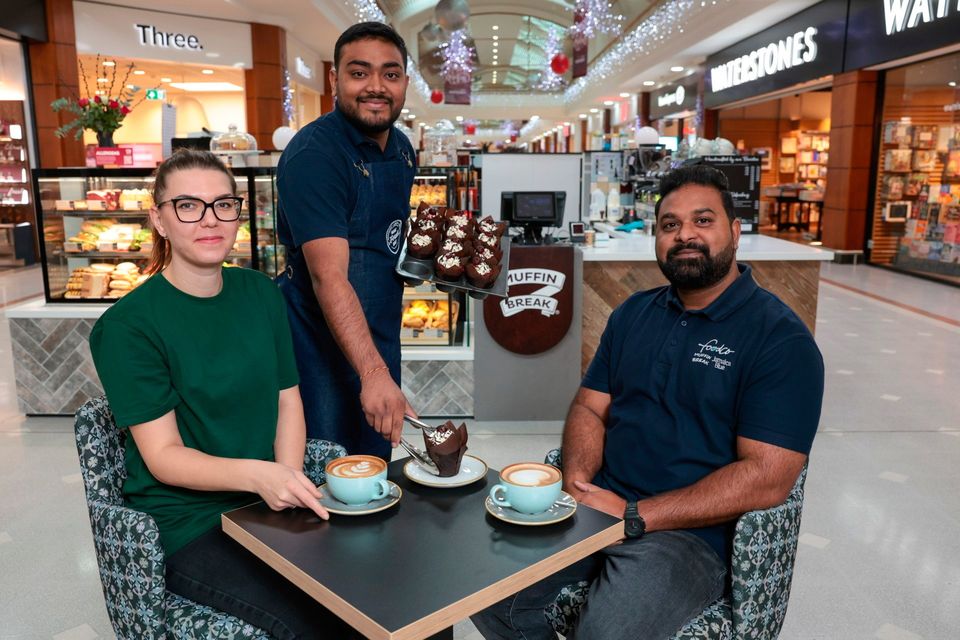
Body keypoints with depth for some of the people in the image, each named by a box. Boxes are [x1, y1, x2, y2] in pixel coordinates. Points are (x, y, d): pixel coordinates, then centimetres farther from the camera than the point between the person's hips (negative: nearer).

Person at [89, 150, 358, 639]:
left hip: (266, 506, 5)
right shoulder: (129, 325, -11)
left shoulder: (261, 294, 5)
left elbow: (287, 400, 7)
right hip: (186, 524, -4)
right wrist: (258, 475, -31)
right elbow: (163, 456, -14)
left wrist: (288, 484, -11)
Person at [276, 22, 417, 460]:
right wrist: (373, 373, -38)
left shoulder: (402, 149, 6)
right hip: (323, 342, -7)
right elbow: (329, 276, -30)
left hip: (379, 341, 8)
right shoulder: (313, 155, -20)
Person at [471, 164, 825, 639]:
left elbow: (768, 477, -16)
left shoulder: (781, 339, -8)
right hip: (595, 507, 5)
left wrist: (633, 516, -19)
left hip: (691, 534, -5)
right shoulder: (633, 314, 12)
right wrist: (577, 480, -10)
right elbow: (589, 408, 12)